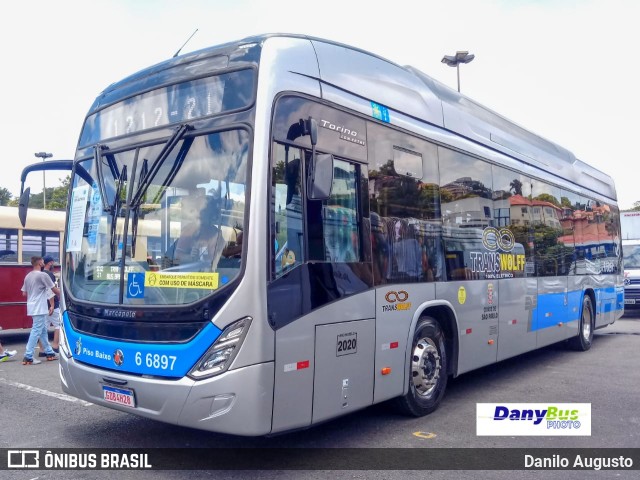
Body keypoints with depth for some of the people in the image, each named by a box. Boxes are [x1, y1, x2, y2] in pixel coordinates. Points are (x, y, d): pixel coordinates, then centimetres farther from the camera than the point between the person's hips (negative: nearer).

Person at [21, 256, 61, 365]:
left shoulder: (28, 276, 12)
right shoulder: (43, 275, -13)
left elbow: (24, 293, 16)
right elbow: (55, 290, -8)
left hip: (32, 308, 9)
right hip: (39, 308, -9)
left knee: (43, 331, 15)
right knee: (36, 331, -7)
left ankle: (49, 352, 22)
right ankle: (28, 357, -8)